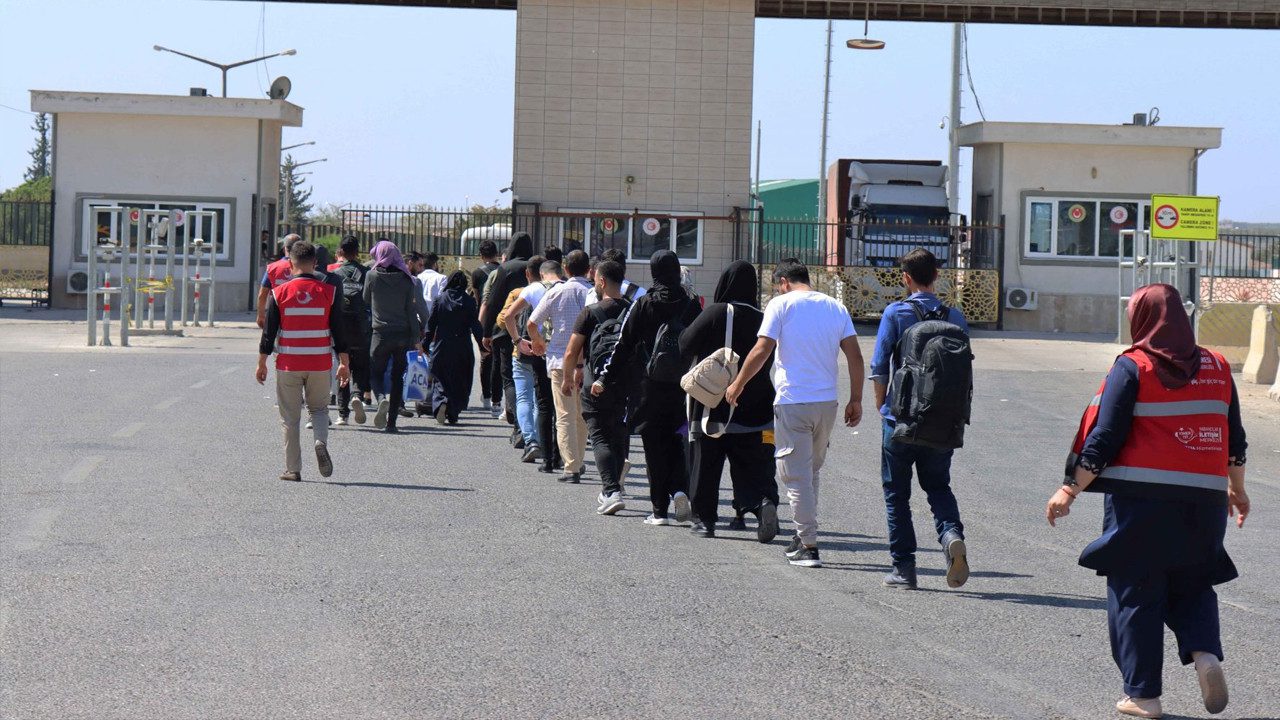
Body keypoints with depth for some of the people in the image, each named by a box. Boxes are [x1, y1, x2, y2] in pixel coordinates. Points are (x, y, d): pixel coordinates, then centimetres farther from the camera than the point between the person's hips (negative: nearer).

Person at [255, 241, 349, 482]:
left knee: (290, 417, 8)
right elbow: (338, 331, 1)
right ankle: (321, 441, -13)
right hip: (320, 364, 1)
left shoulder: (279, 293, -4)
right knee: (319, 408, 17)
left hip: (288, 365, -1)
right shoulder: (328, 292, -1)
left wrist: (262, 363, 7)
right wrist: (344, 364, 8)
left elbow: (268, 332, -2)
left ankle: (293, 469, 8)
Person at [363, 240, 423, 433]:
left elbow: (366, 301, 9)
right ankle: (391, 422, 5)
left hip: (381, 333, -2)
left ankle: (382, 398, -22)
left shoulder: (372, 276, -4)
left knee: (375, 372, 11)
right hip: (403, 334, 2)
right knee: (397, 377, 9)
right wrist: (417, 338, 4)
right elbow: (412, 310, 0)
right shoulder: (406, 279, 0)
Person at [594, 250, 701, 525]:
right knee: (678, 442, 16)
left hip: (652, 386, -2)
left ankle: (659, 510, 4)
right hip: (685, 386, 2)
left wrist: (605, 379, 4)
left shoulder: (643, 306, -5)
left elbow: (624, 345, -3)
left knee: (654, 447, 4)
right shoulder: (691, 305, 0)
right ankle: (680, 489, -8)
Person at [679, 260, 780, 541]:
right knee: (754, 467, 3)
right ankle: (765, 503, -23)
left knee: (705, 463, 11)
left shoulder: (715, 314, -12)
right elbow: (770, 361, 3)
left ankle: (704, 519, 14)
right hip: (754, 410, 2)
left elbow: (685, 346, -7)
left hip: (712, 405, -2)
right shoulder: (762, 320, -2)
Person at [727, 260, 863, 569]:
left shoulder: (781, 304, -4)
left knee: (797, 476, 0)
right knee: (812, 471, 19)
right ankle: (804, 536, 25)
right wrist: (855, 400, 10)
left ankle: (808, 546, -3)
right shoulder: (836, 307, 10)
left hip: (792, 402, -5)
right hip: (827, 402, 5)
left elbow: (761, 351, -9)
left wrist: (738, 385, 3)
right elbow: (855, 356, 5)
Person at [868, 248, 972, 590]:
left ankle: (903, 567, 7)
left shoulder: (896, 313, -7)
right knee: (938, 485, 17)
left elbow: (879, 368, -7)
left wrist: (882, 406, 8)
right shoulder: (955, 317, 3)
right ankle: (951, 534, -12)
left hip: (901, 419, -3)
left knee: (896, 493, 8)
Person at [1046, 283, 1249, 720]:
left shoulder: (1133, 367, -6)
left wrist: (1070, 489, -4)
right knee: (1191, 585, 20)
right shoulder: (1216, 368, 8)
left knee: (1134, 594, 7)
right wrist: (1236, 489, 29)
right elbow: (1235, 440, 14)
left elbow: (1104, 439, -10)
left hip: (1141, 502, -4)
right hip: (1203, 500, 4)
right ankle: (1206, 653, -6)